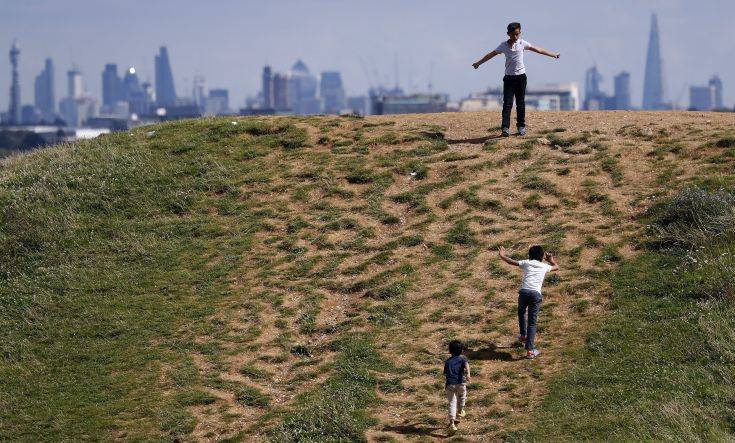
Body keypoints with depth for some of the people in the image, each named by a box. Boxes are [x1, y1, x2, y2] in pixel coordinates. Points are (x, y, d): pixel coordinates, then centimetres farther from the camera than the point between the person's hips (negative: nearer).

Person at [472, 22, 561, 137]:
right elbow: (491, 54, 12)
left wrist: (553, 54, 11)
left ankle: (521, 127, 16)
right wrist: (479, 62, 19)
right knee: (507, 103, -8)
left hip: (521, 77, 1)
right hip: (509, 78, 0)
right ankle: (505, 128, -14)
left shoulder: (522, 43, 1)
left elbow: (537, 50, 8)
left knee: (520, 103, 7)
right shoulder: (503, 45, 1)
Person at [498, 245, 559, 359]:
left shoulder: (527, 263, 16)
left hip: (524, 291, 0)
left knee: (521, 312, 33)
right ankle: (530, 350, -5)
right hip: (536, 294, 0)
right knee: (532, 322, 2)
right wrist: (551, 259, 58)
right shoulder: (544, 266, 19)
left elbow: (511, 262, 23)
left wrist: (502, 256, 42)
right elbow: (556, 267, 39)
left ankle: (523, 335, 35)